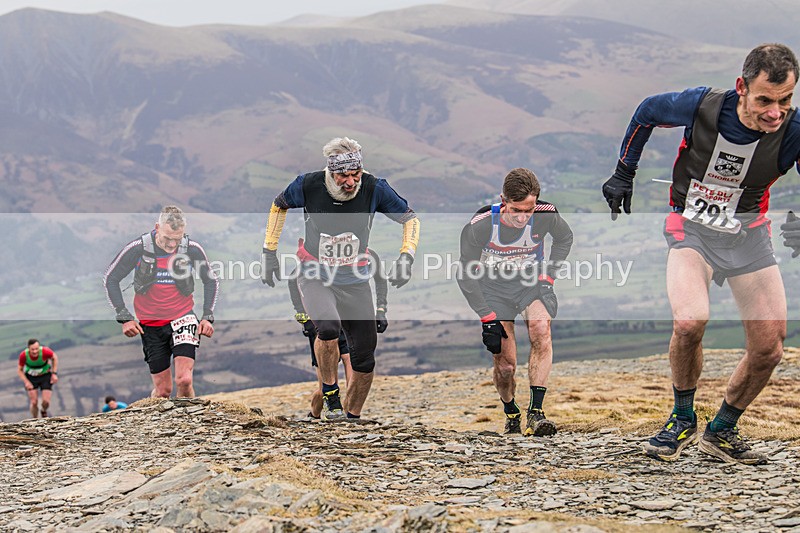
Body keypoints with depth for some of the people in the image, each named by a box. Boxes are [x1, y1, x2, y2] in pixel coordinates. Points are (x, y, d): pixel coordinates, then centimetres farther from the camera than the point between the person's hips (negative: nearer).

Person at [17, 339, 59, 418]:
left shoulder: (45, 351, -31)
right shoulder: (23, 355, -27)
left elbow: (54, 357, -8)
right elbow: (19, 370, -9)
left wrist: (54, 374, -10)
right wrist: (26, 382, -21)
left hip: (45, 376, 0)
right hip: (31, 377, 0)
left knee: (46, 402, -8)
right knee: (34, 403, -7)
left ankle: (43, 411, 30)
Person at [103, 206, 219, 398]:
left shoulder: (193, 249, -12)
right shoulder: (138, 248, -16)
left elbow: (211, 281, 6)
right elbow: (110, 278, -4)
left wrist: (208, 317, -3)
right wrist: (124, 317, -9)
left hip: (182, 318, 0)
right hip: (150, 324, 0)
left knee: (184, 380, -18)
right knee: (163, 389, 3)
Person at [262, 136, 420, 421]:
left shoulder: (373, 188, -15)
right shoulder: (308, 185, -16)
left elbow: (410, 218, -2)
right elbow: (279, 205, 5)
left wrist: (406, 257, -16)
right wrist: (269, 252, 4)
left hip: (355, 281, 2)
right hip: (315, 277, -2)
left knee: (364, 359, 2)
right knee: (328, 327, -32)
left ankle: (352, 418, 23)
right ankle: (330, 395, -8)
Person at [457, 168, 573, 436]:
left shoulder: (545, 214, -21)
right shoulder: (481, 224, -26)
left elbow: (564, 238, 5)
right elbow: (465, 274, -13)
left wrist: (547, 275, -5)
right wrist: (487, 317, -17)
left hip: (531, 280, 1)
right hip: (493, 286, -1)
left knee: (541, 330, -31)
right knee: (505, 364, -7)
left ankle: (535, 413, -28)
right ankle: (511, 414, 25)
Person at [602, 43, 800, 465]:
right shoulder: (700, 105, -22)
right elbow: (647, 111, 1)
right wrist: (624, 173, 7)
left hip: (748, 232, 2)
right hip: (691, 227, -2)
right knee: (690, 321, -27)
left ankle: (721, 431, 23)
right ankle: (683, 420, -2)